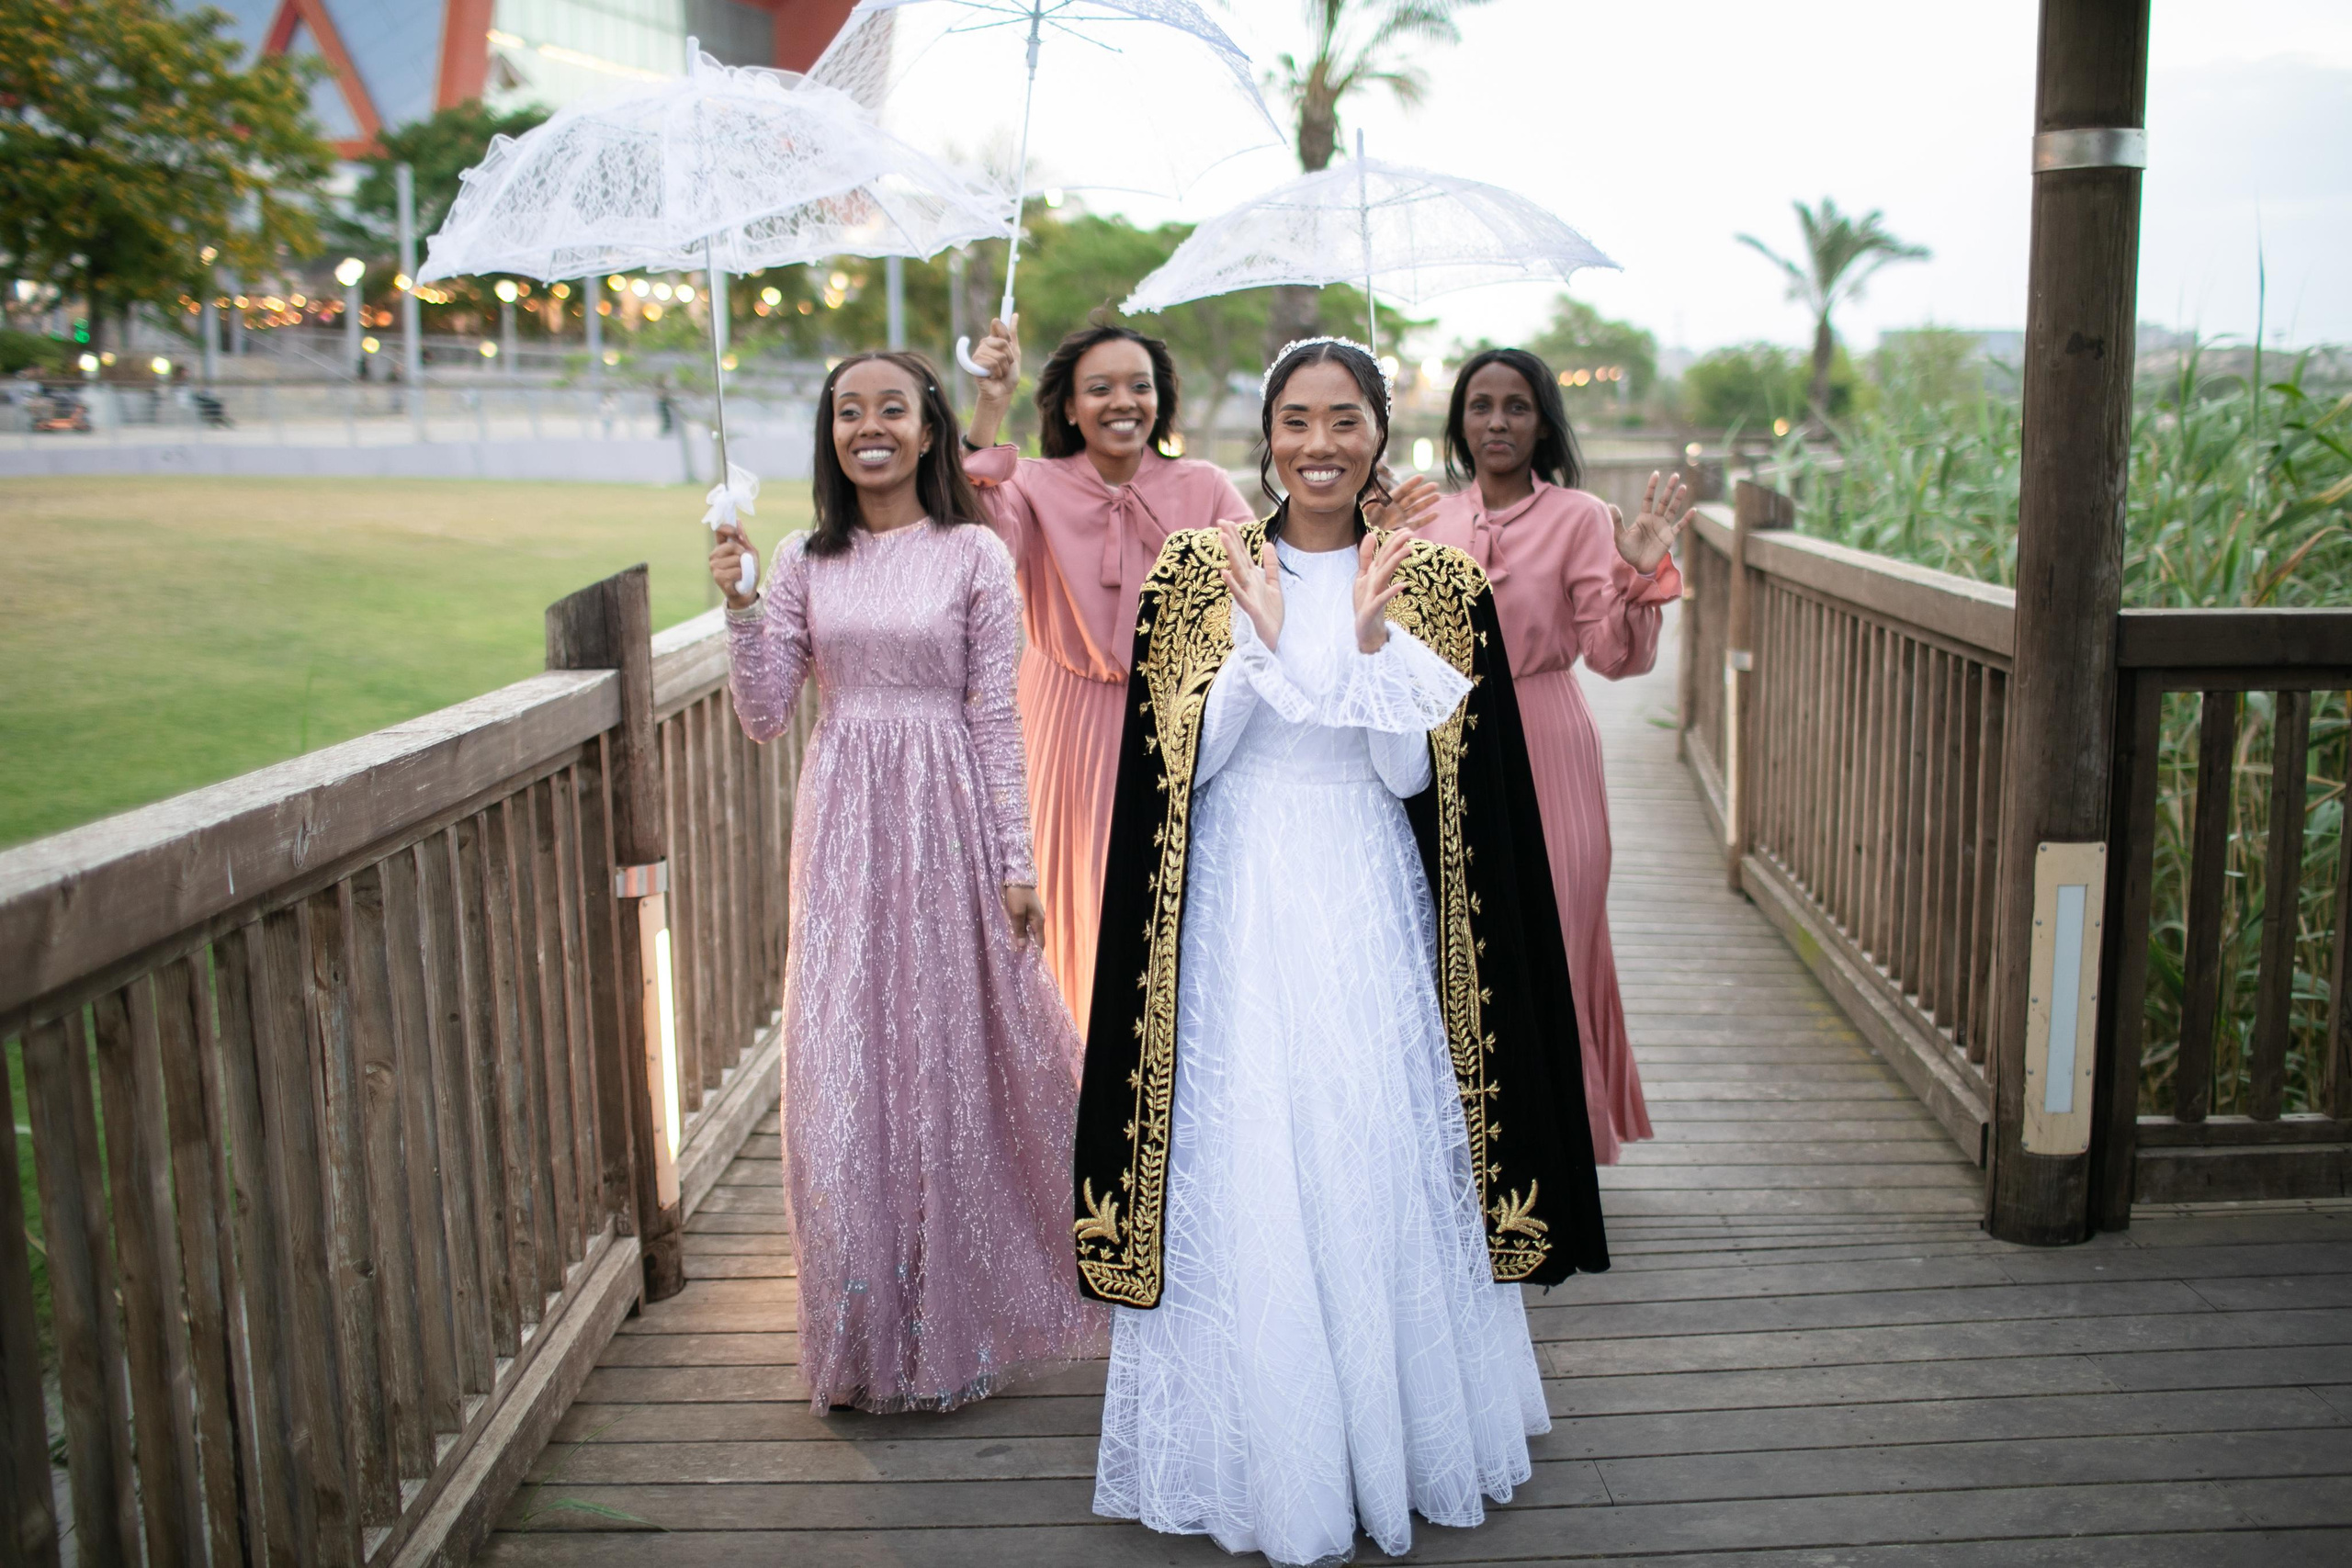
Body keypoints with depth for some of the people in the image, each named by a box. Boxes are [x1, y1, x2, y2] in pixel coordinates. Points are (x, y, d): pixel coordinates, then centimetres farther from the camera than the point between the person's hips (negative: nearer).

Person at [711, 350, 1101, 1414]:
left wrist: (1017, 862, -4)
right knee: (842, 1069, 2)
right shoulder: (806, 562, 8)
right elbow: (763, 718, 5)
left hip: (947, 822, -2)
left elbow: (996, 721, -1)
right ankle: (868, 1333, 19)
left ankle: (960, 1322, 23)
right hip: (843, 828, 3)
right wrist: (738, 607, -7)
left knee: (951, 1061, 4)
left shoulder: (973, 556, 0)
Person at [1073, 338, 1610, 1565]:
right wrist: (1259, 640, -17)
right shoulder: (1196, 574, 2)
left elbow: (1413, 776, -4)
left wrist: (1375, 638, -17)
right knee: (1240, 1172, 2)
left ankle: (1395, 1435, 26)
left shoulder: (1435, 585, 3)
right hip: (1235, 919, 0)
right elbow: (1179, 764, -5)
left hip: (1371, 914, 1)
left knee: (1381, 1167, 6)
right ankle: (1260, 1453, 20)